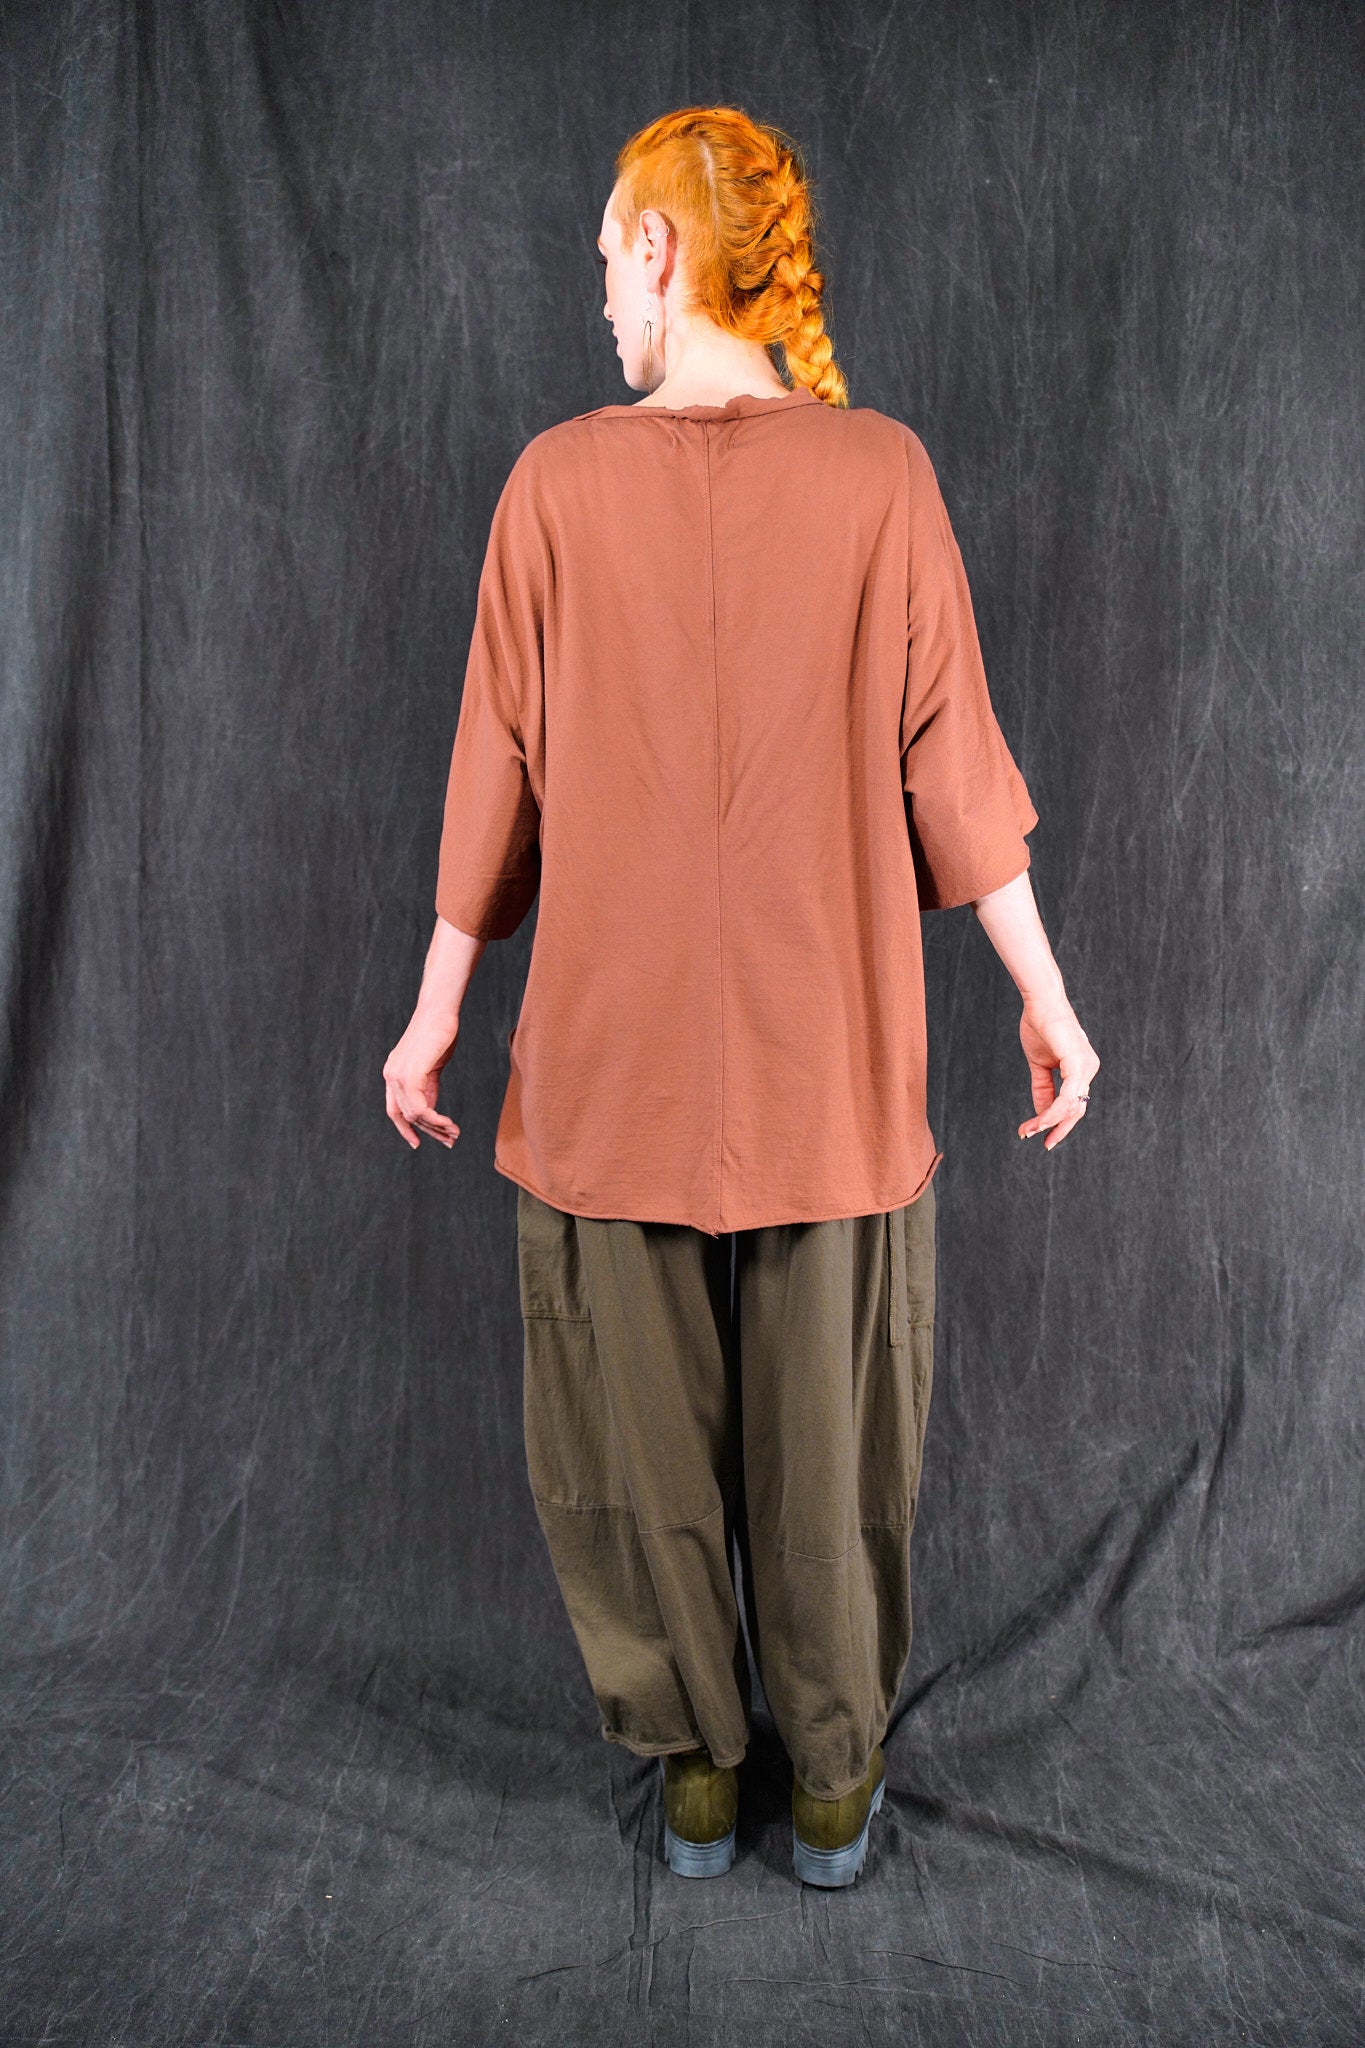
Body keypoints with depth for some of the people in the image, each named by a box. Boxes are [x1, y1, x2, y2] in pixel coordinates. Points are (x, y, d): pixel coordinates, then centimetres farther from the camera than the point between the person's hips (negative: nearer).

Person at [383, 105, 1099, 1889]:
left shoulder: (557, 481, -4)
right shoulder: (879, 471, -4)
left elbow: (498, 775, 0)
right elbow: (953, 770, -4)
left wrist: (436, 1010, 11)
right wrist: (1048, 1003, 6)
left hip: (611, 1055, 0)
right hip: (830, 1062, 1)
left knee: (636, 1429, 16)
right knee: (831, 1441, 14)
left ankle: (694, 1776, 33)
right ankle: (836, 1787, 32)